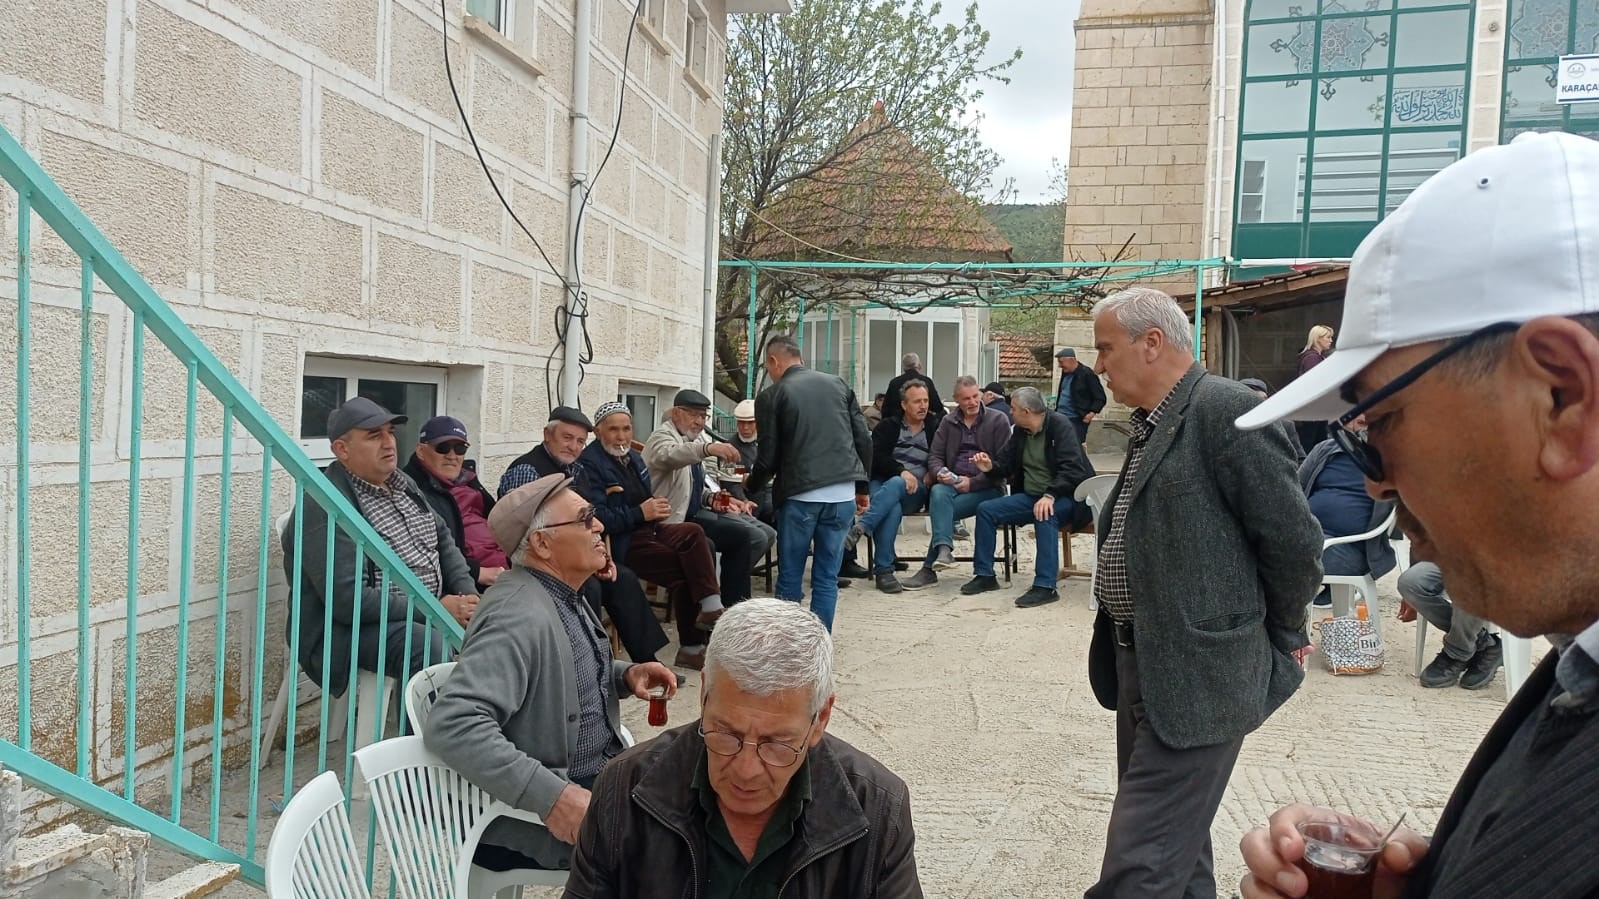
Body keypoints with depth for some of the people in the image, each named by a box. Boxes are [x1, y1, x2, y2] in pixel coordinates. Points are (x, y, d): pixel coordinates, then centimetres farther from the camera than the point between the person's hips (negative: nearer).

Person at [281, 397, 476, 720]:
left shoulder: (401, 484, 12)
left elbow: (442, 537, 18)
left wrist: (467, 594, -1)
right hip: (353, 628, -9)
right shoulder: (325, 508, -16)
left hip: (427, 611, 9)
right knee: (439, 651, -33)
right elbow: (348, 600, -23)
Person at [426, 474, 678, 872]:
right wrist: (552, 795, -37)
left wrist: (625, 675, 3)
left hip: (599, 776, 10)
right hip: (534, 815, -10)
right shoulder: (521, 616, -24)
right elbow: (453, 724, -34)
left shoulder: (563, 594, 7)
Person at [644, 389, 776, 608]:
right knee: (753, 536, -20)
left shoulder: (698, 439, 16)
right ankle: (733, 604, -5)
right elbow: (671, 455, -37)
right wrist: (709, 448, -55)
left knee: (766, 534, 4)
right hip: (681, 518, -9)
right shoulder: (662, 437, -10)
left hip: (698, 510, 9)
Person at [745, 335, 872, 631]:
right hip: (842, 494, 4)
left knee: (790, 578, 7)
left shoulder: (771, 396, 1)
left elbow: (769, 456, 0)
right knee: (827, 577, 9)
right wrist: (861, 486, 19)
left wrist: (750, 485, 19)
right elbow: (863, 440, 10)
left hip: (800, 495, -4)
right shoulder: (838, 384, 13)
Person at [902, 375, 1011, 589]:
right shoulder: (948, 422, 16)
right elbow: (934, 456, 12)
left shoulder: (998, 419, 2)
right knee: (938, 493, -33)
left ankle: (929, 567, -25)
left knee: (943, 509, -28)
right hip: (953, 482, 3)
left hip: (986, 487, -3)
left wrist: (973, 482, -14)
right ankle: (944, 549, -47)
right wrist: (940, 473, -12)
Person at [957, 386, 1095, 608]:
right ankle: (984, 575, 4)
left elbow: (1071, 468, -23)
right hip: (1030, 496, 8)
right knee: (985, 509, -5)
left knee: (1045, 515, -38)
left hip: (1063, 498, -7)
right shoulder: (1020, 431, 8)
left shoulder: (1060, 425, -14)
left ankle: (1045, 586, -35)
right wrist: (990, 467, -7)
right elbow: (1006, 464, 16)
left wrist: (1050, 495, -36)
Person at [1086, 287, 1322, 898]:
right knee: (1177, 842, 22)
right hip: (1141, 666, 10)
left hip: (1198, 679, -9)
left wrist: (1280, 637, -1)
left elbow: (1294, 540, -15)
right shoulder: (1150, 423, 13)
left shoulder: (1228, 410, -16)